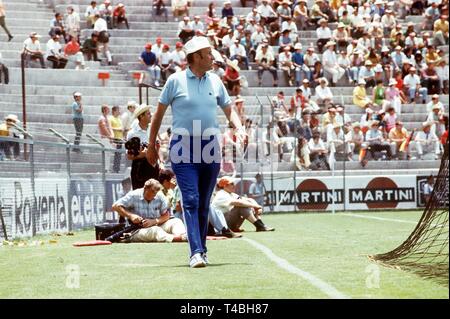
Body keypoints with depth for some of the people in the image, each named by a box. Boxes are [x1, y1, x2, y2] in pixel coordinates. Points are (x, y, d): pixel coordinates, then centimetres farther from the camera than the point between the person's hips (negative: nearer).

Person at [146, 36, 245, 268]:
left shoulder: (215, 81, 9)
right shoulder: (176, 81, -2)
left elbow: (229, 110, 18)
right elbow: (159, 113, 5)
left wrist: (239, 128, -2)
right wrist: (151, 145, 7)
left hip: (210, 146, 4)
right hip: (183, 147, -4)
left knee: (204, 203, 9)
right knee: (191, 200, -13)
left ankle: (202, 249, 19)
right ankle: (196, 252, -19)